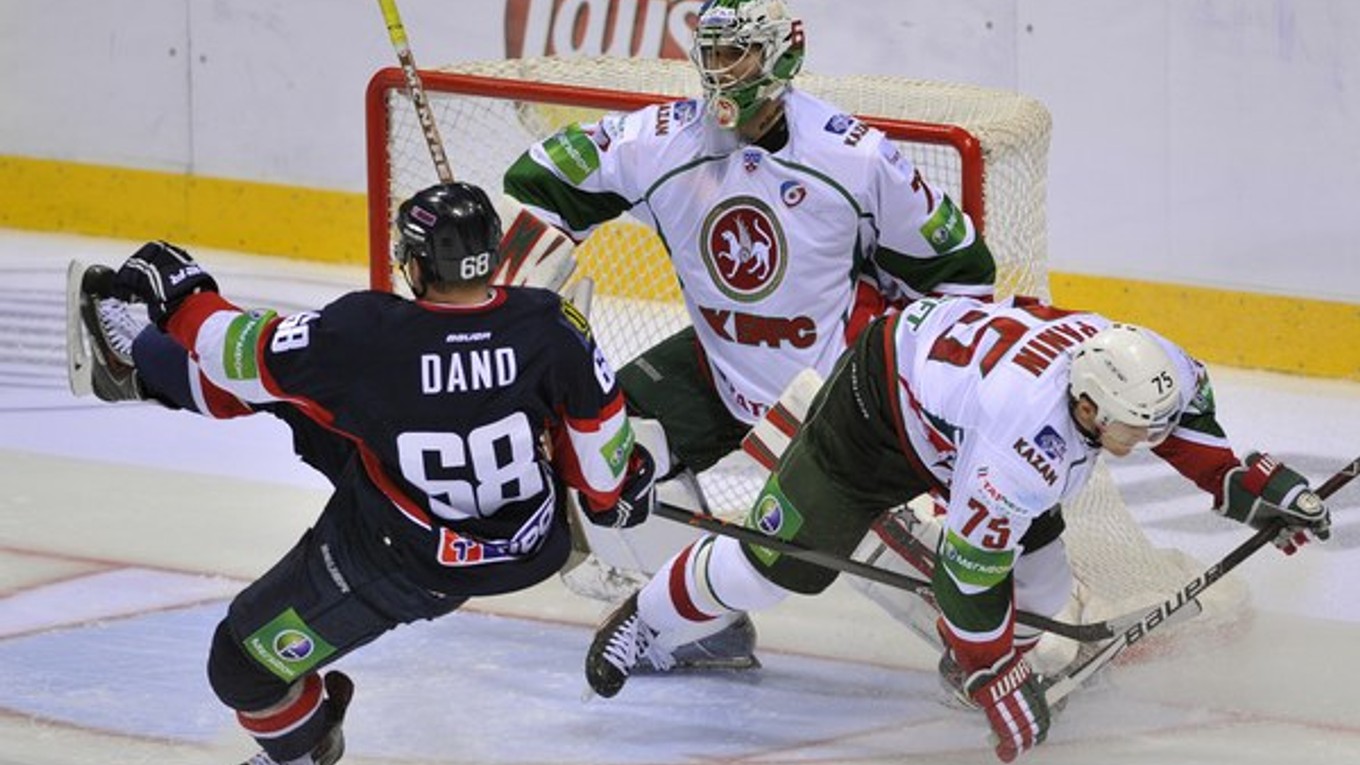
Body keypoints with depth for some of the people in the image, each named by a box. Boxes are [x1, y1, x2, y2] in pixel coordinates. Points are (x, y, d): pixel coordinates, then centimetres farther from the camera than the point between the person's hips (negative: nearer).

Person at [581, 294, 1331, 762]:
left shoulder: (1140, 368, -25)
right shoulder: (1024, 444, -44)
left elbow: (1181, 414, 3)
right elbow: (969, 570, -34)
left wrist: (1249, 482, -5)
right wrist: (998, 684, -27)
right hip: (879, 402, -7)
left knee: (1040, 578, -3)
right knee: (781, 563, -2)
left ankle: (969, 650, 28)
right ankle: (649, 616, 23)